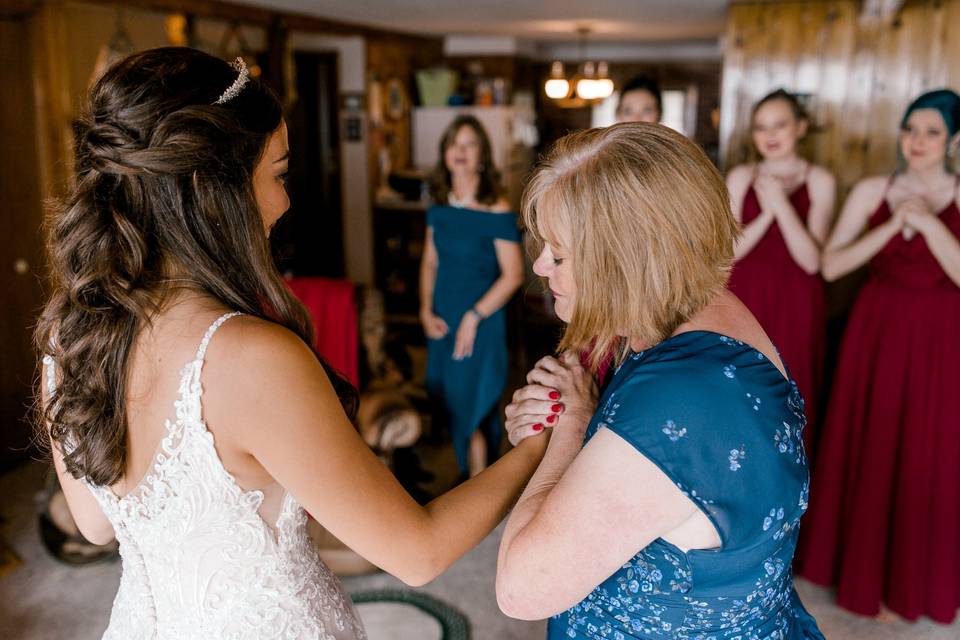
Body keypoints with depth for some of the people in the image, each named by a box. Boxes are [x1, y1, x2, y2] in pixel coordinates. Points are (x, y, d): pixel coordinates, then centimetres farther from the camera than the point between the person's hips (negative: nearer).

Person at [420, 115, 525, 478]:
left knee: (473, 409, 0)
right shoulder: (438, 207, 4)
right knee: (447, 403, 12)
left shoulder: (497, 211, -13)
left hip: (482, 322, -5)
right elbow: (430, 262, 12)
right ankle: (468, 471, 31)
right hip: (442, 322, 6)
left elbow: (513, 275, -13)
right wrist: (426, 311, 1)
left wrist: (474, 317, -15)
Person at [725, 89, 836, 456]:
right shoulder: (741, 177, 3)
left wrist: (782, 205, -19)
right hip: (744, 300, 1)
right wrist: (766, 214, -17)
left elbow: (812, 261, -10)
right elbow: (728, 250, -3)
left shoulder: (820, 181, -2)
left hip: (794, 306, -1)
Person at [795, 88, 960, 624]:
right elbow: (831, 265, -7)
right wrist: (892, 227, -16)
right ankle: (862, 567, 30)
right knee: (866, 449, 9)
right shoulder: (872, 191, 0)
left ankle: (912, 580, 27)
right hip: (878, 329, 2)